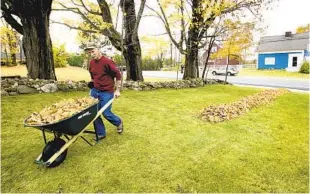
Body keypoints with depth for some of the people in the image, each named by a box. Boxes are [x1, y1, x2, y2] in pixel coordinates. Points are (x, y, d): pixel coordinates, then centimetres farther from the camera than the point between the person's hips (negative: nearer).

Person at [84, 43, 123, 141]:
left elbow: (118, 75, -11)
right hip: (94, 91, 7)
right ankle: (100, 133, 22)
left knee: (106, 113, -2)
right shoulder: (91, 63, 6)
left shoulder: (107, 62, -15)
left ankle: (118, 122, 30)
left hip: (107, 92, -6)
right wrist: (92, 83, 18)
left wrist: (117, 90, -9)